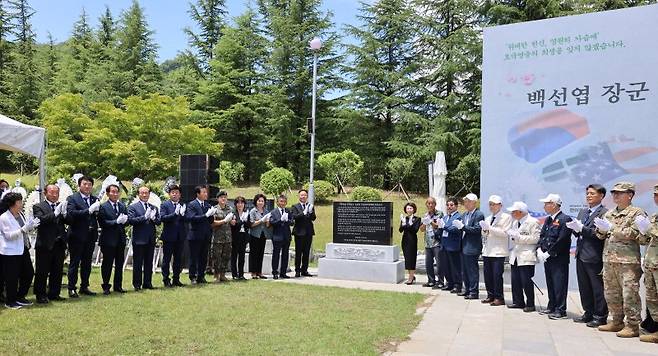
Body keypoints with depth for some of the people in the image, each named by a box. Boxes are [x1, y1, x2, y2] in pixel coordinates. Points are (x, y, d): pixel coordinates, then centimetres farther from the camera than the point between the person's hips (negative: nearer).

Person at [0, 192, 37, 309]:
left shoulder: (20, 214, 7)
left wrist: (32, 226, -4)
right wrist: (24, 229, -28)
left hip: (23, 249, 8)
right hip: (10, 252, -8)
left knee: (29, 273, 11)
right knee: (12, 277, 1)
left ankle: (20, 297, 26)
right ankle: (10, 302, 16)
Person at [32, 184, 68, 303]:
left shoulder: (61, 206, 11)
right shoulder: (38, 207, -1)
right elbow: (40, 220, -18)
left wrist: (64, 214, -16)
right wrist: (55, 213, -23)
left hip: (59, 244, 4)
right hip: (45, 245, -4)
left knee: (57, 271, 10)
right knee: (42, 272, 4)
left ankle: (54, 294, 20)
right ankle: (40, 295, 14)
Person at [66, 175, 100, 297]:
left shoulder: (95, 199, 10)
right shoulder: (72, 199, -3)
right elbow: (71, 214, -20)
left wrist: (98, 210, -15)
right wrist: (88, 210, -25)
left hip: (90, 236, 5)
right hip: (77, 236, -5)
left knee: (87, 263, 12)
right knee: (74, 263, 3)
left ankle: (84, 287, 22)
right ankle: (72, 289, 11)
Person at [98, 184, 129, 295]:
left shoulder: (123, 206, 11)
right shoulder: (103, 207, -7)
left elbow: (127, 221, 9)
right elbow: (102, 223, -16)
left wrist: (124, 221, -13)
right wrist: (116, 221, -23)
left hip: (121, 239, 6)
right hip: (108, 239, -5)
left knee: (119, 264, 11)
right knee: (107, 264, 3)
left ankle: (118, 286, 22)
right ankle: (106, 286, 15)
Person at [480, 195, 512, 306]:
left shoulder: (506, 217, -1)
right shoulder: (488, 218, 19)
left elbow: (504, 233, -12)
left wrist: (489, 228, -15)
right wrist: (484, 229, -1)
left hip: (498, 251, -6)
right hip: (487, 250, 6)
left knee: (497, 275, -6)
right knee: (487, 274, 7)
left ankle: (499, 298, 3)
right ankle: (491, 295, 18)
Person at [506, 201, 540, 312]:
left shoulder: (533, 222, -8)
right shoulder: (515, 222, 18)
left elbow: (535, 238, -16)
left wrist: (520, 237, -18)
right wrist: (510, 235, 6)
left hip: (527, 257, -8)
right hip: (515, 256, 8)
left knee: (526, 281, -4)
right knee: (515, 280, 9)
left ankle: (530, 304, 7)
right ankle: (518, 302, 20)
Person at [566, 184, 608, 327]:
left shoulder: (604, 213, -9)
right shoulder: (582, 212, 16)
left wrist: (581, 228, -23)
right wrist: (574, 228, -4)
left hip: (594, 256, -8)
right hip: (581, 255, 8)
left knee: (598, 288, 2)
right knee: (584, 287, 15)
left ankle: (600, 316, 11)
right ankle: (588, 313, 26)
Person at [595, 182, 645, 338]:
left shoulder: (637, 213, -1)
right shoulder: (609, 214, 18)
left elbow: (633, 233, -15)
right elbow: (601, 235, 17)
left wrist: (611, 228, -16)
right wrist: (601, 229, -5)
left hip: (628, 260, -7)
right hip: (609, 259, 7)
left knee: (629, 294, -5)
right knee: (611, 294, 12)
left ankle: (632, 326, 3)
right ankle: (617, 322, 24)